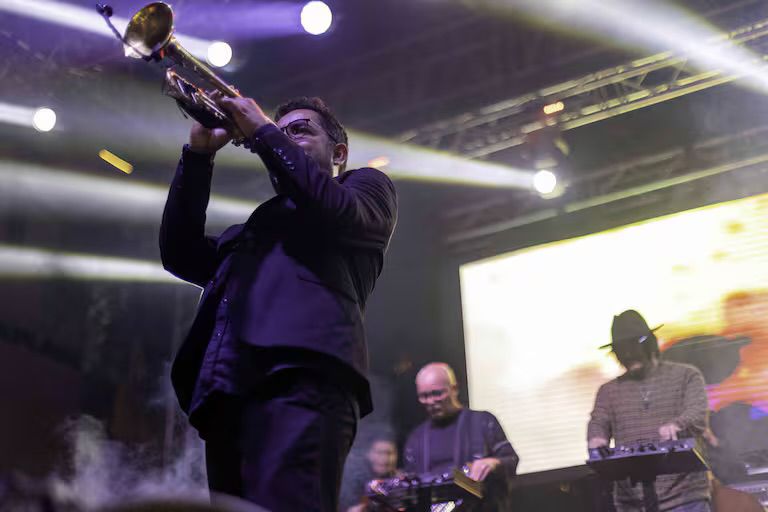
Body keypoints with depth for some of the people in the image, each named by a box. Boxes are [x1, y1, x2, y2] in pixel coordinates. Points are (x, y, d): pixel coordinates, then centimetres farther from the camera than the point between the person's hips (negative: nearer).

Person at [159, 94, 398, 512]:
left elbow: (335, 209, -2)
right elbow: (182, 256, 22)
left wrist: (263, 131, 7)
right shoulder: (253, 225, 37)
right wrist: (199, 155, 16)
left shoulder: (365, 185, 22)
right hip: (226, 389, 7)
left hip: (302, 377, -6)